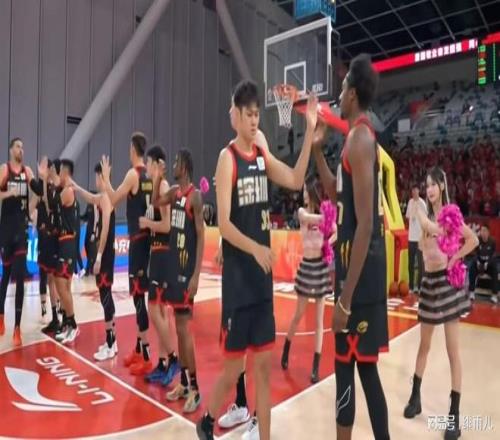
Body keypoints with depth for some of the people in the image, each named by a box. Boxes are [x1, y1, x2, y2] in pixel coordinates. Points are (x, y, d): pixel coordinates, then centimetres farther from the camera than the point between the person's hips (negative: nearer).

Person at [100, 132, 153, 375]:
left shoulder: (133, 174, -12)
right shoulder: (149, 175, 11)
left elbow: (113, 199, -8)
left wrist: (106, 177, 2)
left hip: (138, 239, -8)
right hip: (145, 237, 8)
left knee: (138, 294, -4)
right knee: (139, 294, 15)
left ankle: (146, 357, 2)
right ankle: (139, 349, 27)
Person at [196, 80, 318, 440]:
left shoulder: (263, 155, 10)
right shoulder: (227, 158, -10)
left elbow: (296, 181, 0)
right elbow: (223, 223, -16)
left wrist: (310, 132, -5)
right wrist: (255, 248, -29)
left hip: (263, 275, 6)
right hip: (237, 277, -6)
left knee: (264, 363, 13)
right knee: (234, 365, 8)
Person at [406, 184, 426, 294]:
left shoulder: (422, 203, -8)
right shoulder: (410, 202, 10)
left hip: (419, 236, -6)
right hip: (411, 236, 6)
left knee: (420, 262, -1)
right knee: (410, 262, 10)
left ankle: (419, 286, 6)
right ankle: (411, 286, 19)